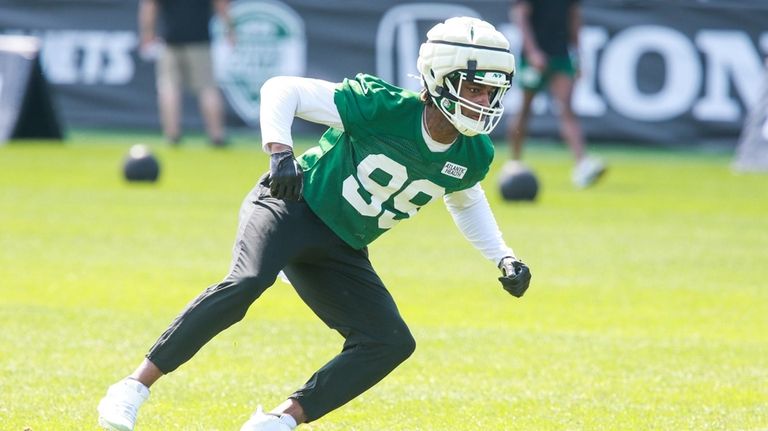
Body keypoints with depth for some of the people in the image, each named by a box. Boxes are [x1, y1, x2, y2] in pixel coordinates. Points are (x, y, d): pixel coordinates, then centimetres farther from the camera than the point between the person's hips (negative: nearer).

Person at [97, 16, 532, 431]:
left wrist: (505, 258, 9)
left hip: (341, 252, 7)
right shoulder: (385, 107, -21)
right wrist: (280, 150, -34)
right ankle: (135, 386, -28)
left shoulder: (472, 156, -4)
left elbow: (466, 202, 22)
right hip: (292, 208, -7)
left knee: (391, 343, -9)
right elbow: (282, 88, -17)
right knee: (248, 281, -33)